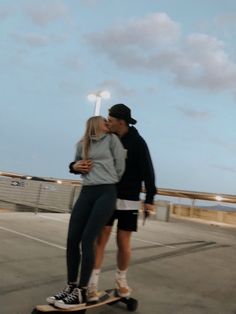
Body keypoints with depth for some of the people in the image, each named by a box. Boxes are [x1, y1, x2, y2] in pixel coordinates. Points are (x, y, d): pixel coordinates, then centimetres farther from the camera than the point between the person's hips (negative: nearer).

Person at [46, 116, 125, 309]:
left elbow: (120, 165, 7)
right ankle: (71, 287, 14)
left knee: (87, 240, -12)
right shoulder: (82, 144, 15)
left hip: (106, 193, -4)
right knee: (72, 239, 0)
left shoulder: (112, 139, 6)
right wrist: (74, 166, 8)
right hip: (86, 192, 4)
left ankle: (81, 293, -4)